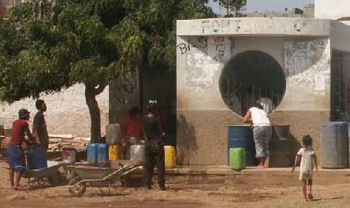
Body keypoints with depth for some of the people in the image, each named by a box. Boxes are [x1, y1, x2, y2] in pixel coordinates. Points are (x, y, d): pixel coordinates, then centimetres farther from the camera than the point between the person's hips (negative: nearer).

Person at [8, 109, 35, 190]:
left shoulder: (15, 122, 12)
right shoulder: (24, 123, -11)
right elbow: (29, 134, -2)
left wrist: (27, 141, 20)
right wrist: (33, 140, 17)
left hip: (11, 146, 8)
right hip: (17, 147, -8)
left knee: (12, 166, 15)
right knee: (19, 166, -7)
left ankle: (12, 183, 22)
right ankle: (16, 185, -13)